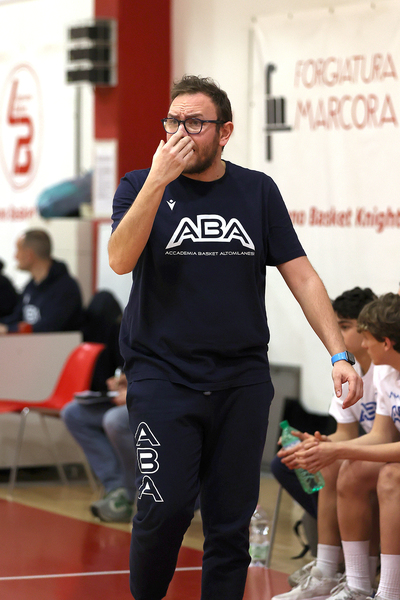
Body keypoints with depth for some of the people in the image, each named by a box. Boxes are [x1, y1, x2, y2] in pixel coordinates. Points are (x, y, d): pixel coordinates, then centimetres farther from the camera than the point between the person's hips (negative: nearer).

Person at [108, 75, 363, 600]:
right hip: (162, 375, -2)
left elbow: (302, 276, 8)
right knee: (166, 507, -14)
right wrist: (159, 179, -20)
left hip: (242, 380, 2)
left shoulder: (257, 191, 8)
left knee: (232, 520, 2)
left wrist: (339, 354, -1)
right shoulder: (141, 187, 3)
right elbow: (121, 260, -15)